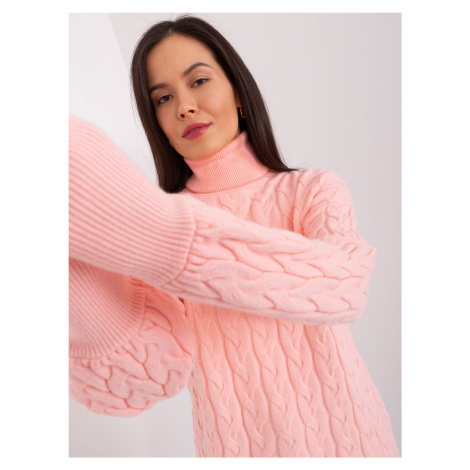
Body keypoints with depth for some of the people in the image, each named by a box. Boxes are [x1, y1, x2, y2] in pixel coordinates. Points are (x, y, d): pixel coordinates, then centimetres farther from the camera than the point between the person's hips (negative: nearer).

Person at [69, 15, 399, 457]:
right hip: (233, 443, 1)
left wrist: (164, 238, -42)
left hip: (344, 434, -1)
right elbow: (134, 385, -20)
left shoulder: (314, 190, -10)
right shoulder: (153, 218, -7)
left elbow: (344, 286, -32)